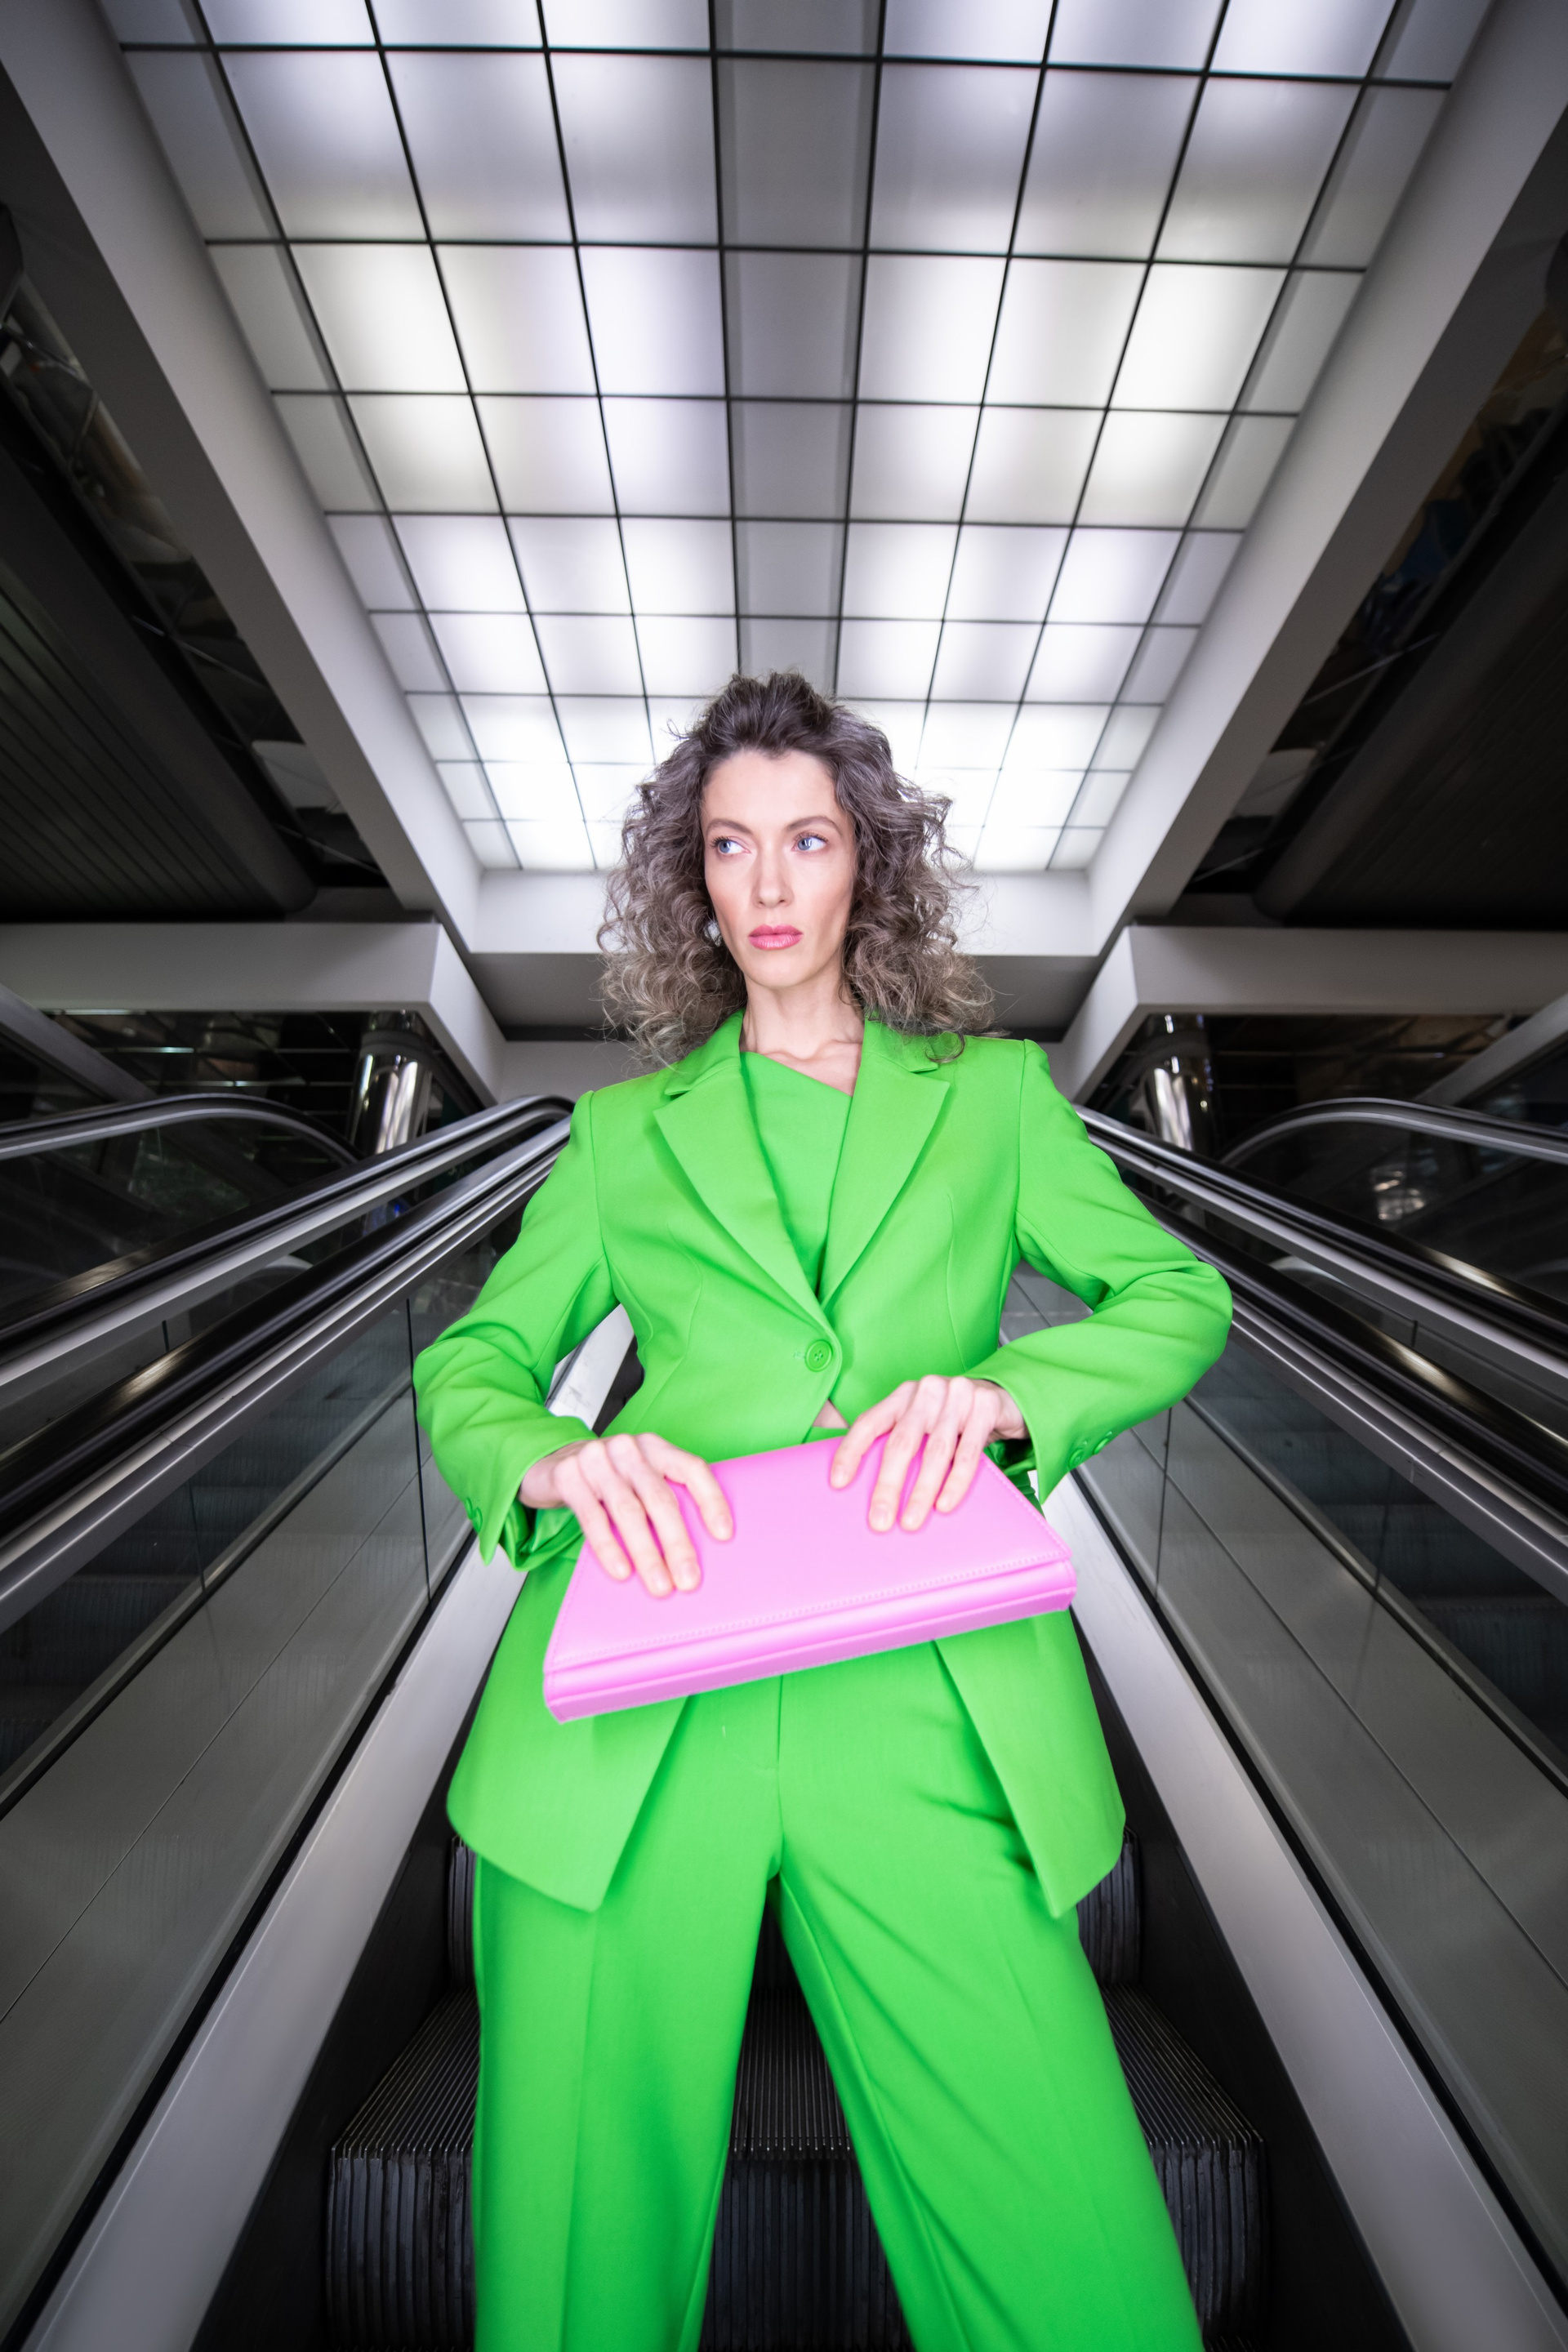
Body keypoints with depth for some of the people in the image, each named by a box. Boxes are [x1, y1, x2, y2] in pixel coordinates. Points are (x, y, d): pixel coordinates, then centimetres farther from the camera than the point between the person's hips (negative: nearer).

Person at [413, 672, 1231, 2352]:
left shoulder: (991, 1090, 14)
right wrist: (552, 1458, -11)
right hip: (632, 1718, 1)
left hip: (914, 1709, 0)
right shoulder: (626, 1129, 14)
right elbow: (467, 1364, 11)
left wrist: (1001, 1388, -11)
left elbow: (1179, 1296, 9)